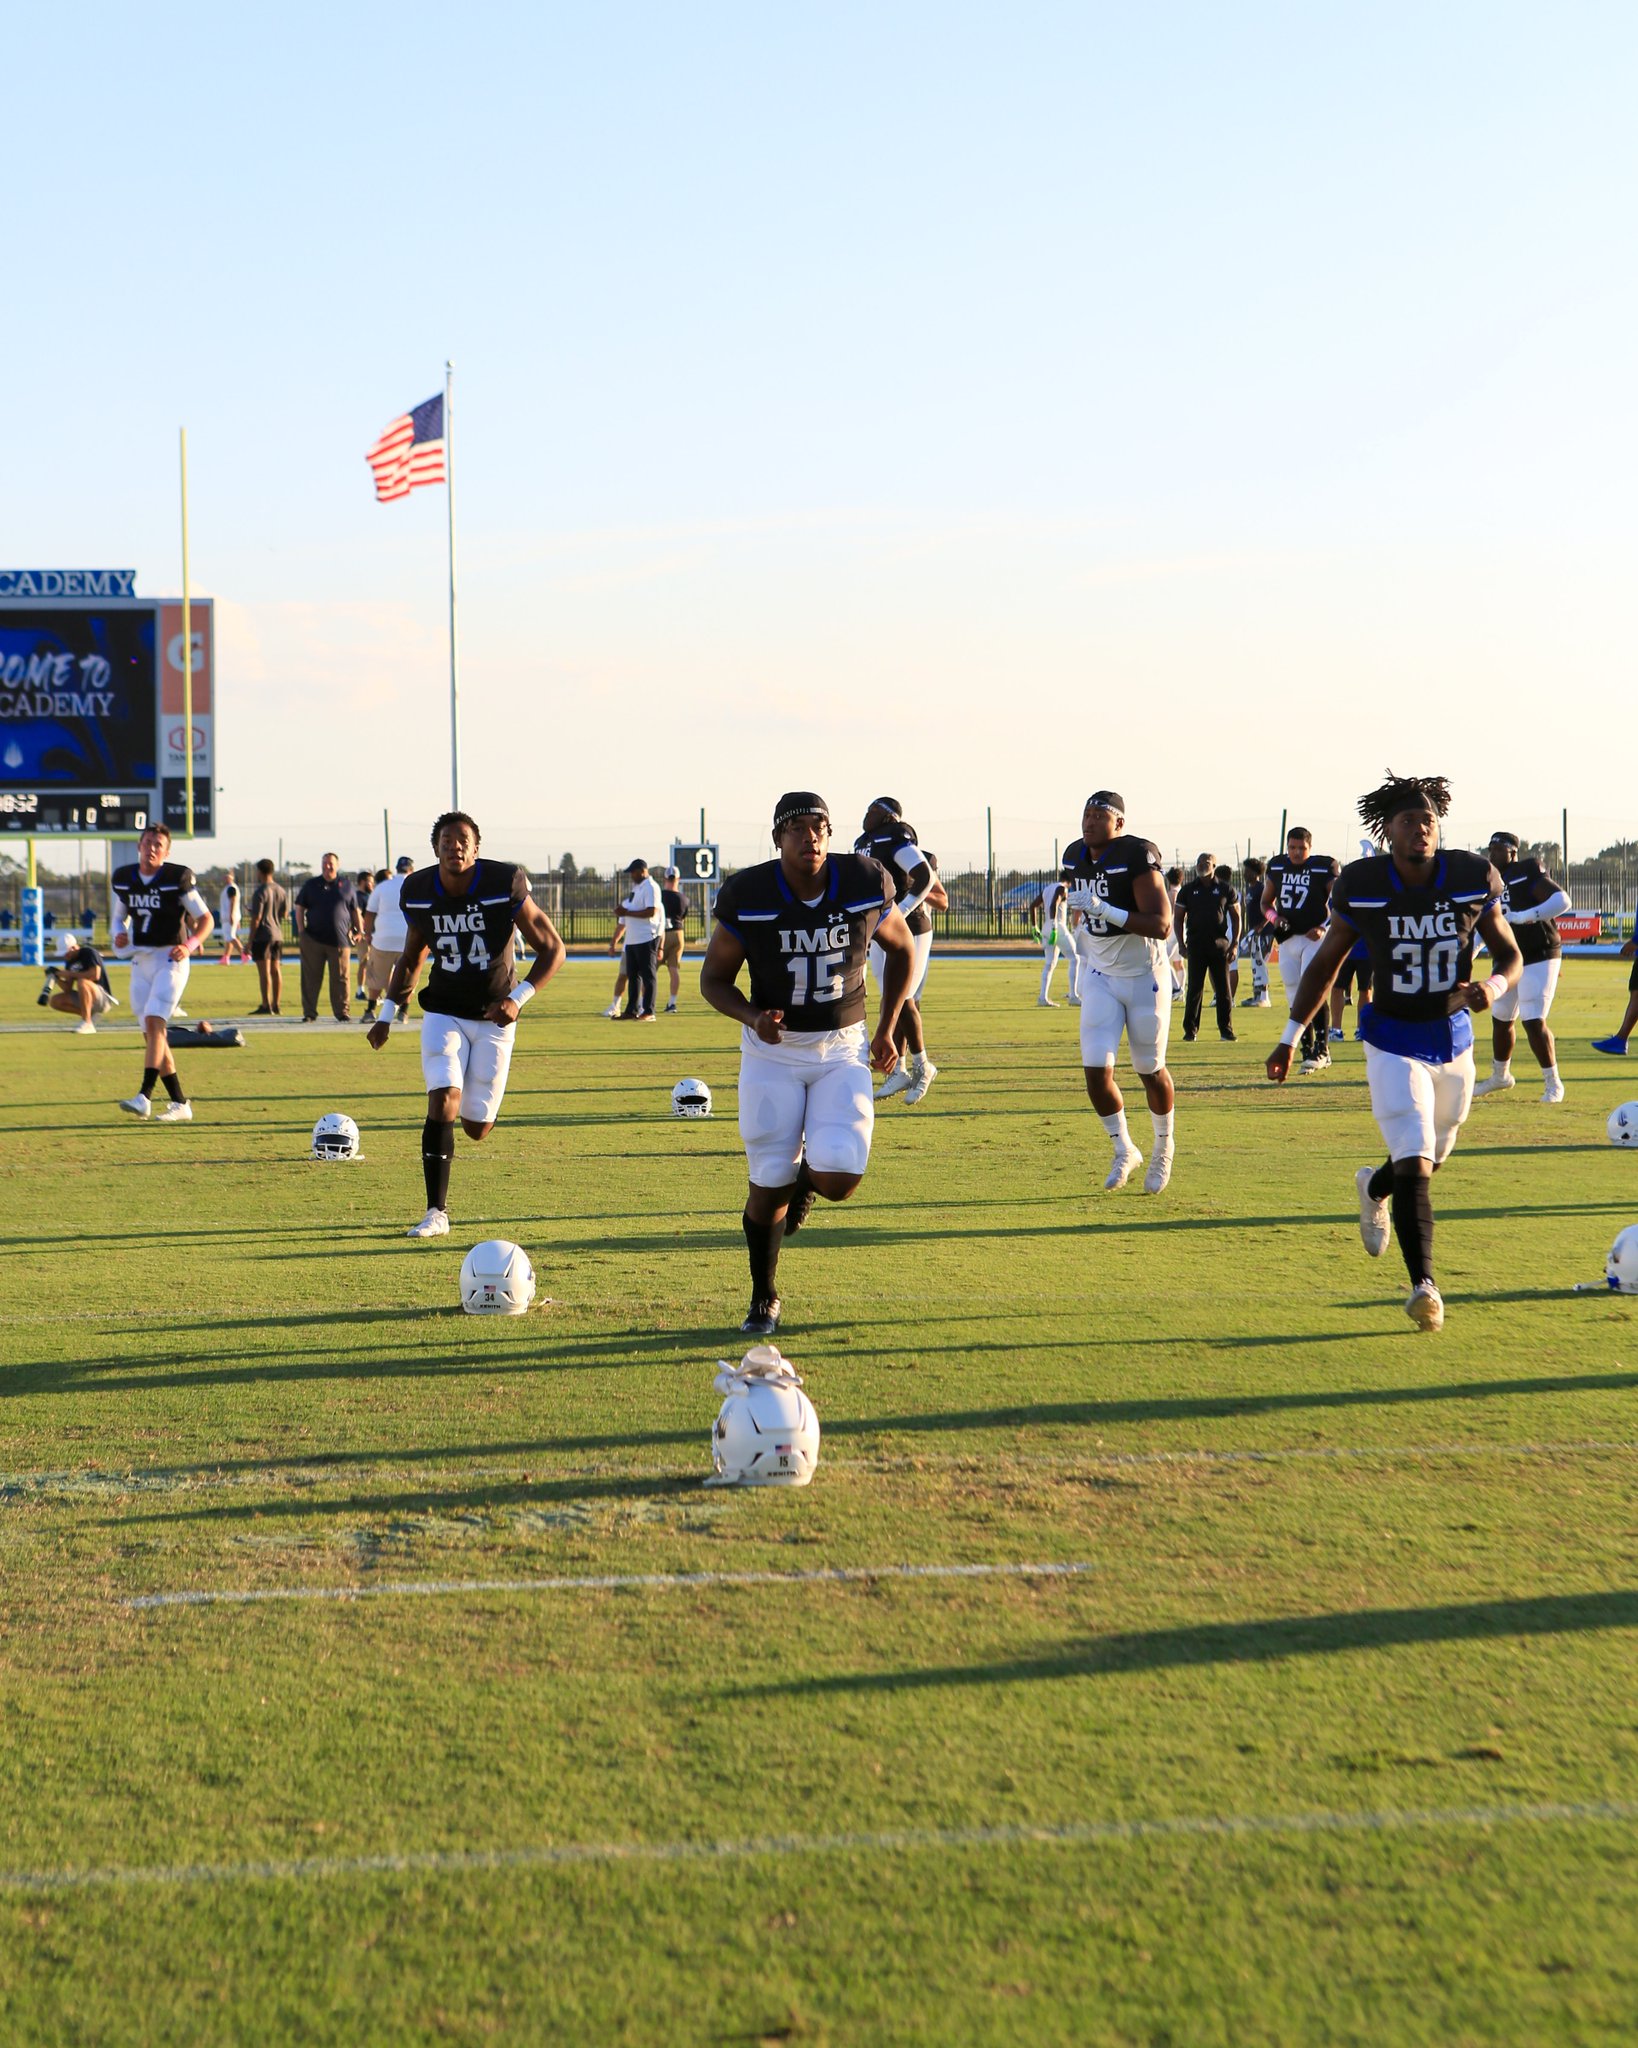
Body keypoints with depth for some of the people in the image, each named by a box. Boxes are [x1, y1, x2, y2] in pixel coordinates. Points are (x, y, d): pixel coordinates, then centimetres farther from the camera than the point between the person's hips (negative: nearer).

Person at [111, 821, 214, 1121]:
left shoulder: (178, 877, -9)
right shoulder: (123, 878, 7)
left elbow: (206, 919, -3)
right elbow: (120, 916, 21)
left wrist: (190, 945, -19)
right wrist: (119, 934, -2)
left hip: (170, 959, -6)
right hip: (140, 960, 6)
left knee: (154, 1022, -21)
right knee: (152, 1035, 4)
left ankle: (144, 1096, -25)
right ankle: (180, 1104, 11)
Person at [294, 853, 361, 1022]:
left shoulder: (346, 885, 10)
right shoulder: (311, 884, 9)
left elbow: (355, 910, 15)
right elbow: (299, 907, 11)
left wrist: (358, 930, 8)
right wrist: (301, 929, 0)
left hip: (339, 939, 0)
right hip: (313, 938, 0)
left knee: (341, 978, 0)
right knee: (311, 977, 1)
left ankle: (342, 1012, 7)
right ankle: (309, 1013, 7)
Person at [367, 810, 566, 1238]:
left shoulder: (505, 885, -15)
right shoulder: (418, 894, -5)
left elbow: (552, 949, -8)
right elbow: (410, 958, 13)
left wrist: (518, 998, -20)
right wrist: (387, 1013, 4)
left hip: (494, 1015, -1)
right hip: (443, 1012, 1)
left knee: (476, 1128, 1)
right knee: (442, 1103, -19)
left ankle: (480, 1107, 41)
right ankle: (436, 1213, -12)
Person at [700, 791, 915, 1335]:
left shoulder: (865, 884, -9)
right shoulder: (748, 897, -13)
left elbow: (902, 948, 10)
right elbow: (714, 978, -3)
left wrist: (886, 1028, 7)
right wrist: (752, 1018, -23)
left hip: (843, 1048, 1)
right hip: (774, 1050, -1)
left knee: (839, 1178, -17)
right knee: (769, 1184, -1)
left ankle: (807, 1177, 22)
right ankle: (764, 1298, 23)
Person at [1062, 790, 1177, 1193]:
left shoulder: (1137, 857, -20)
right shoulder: (1075, 857, 0)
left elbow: (1161, 925, -28)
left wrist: (1104, 909, -34)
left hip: (1144, 976, -5)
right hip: (1099, 976, 5)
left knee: (1151, 1070, 8)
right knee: (1097, 1073, -6)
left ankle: (1164, 1148, 33)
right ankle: (1124, 1151, 16)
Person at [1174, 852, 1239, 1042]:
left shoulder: (1225, 889, 5)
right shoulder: (1188, 890, 6)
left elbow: (1236, 917, 8)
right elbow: (1178, 918, 9)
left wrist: (1234, 944, 0)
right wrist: (1182, 945, 0)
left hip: (1220, 944, 0)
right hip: (1196, 944, 0)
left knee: (1223, 988, 2)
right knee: (1195, 988, 0)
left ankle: (1226, 1029, 9)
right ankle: (1190, 1030, 5)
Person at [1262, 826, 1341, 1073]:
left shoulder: (1324, 867, -5)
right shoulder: (1276, 866, 9)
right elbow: (1266, 902, 19)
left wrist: (1324, 927, -16)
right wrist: (1273, 917, -2)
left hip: (1314, 938, -5)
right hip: (1287, 940, 5)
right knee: (1296, 998, 7)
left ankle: (1321, 1049, -17)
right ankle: (1309, 1053, 14)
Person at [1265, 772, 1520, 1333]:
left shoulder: (1472, 879, -9)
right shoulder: (1361, 887, -11)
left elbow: (1510, 955, 3)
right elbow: (1325, 963, 3)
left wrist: (1494, 988, -21)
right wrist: (1289, 1038, 2)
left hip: (1454, 1038, 3)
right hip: (1394, 1041, -3)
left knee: (1431, 1159, 20)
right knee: (1415, 1165, -16)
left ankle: (1374, 1186, 53)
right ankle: (1423, 1283, -13)